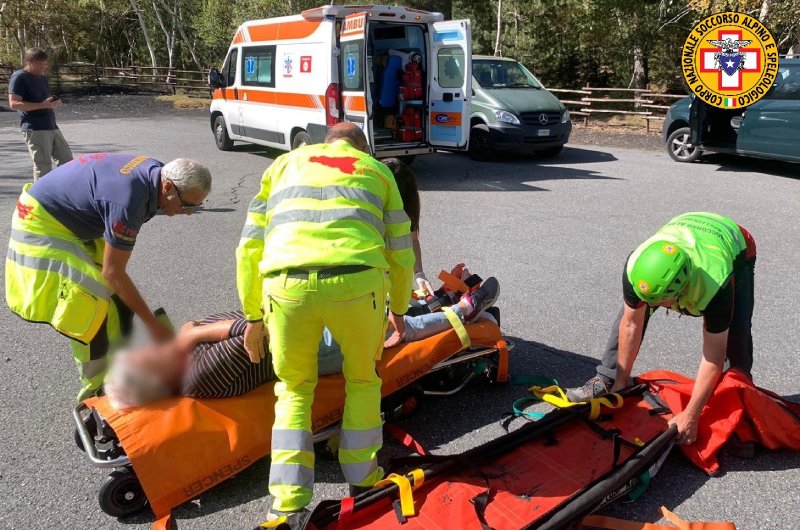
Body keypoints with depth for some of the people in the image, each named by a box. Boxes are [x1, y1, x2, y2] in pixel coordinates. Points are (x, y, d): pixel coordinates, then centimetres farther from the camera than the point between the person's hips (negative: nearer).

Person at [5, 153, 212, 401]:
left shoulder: (155, 170, -9)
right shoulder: (128, 201, -35)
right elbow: (113, 273, -27)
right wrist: (153, 324, -22)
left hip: (75, 224, 9)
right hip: (42, 224, -9)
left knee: (119, 298, 7)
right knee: (91, 309, -16)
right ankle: (95, 396, 0)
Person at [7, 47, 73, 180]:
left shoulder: (42, 78, 18)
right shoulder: (19, 77, -7)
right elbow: (13, 104, -16)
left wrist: (54, 103, 5)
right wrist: (43, 105, -24)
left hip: (52, 127, 9)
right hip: (34, 129, -8)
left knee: (67, 159, 8)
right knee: (43, 166, -8)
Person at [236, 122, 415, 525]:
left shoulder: (285, 163, 29)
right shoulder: (376, 169, 27)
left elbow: (249, 248, 22)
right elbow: (401, 253, 24)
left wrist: (253, 316, 29)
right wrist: (398, 308, 39)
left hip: (287, 284, 1)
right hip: (357, 281, 0)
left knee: (294, 387, 24)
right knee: (362, 379, 27)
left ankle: (289, 503, 20)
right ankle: (362, 477, 38)